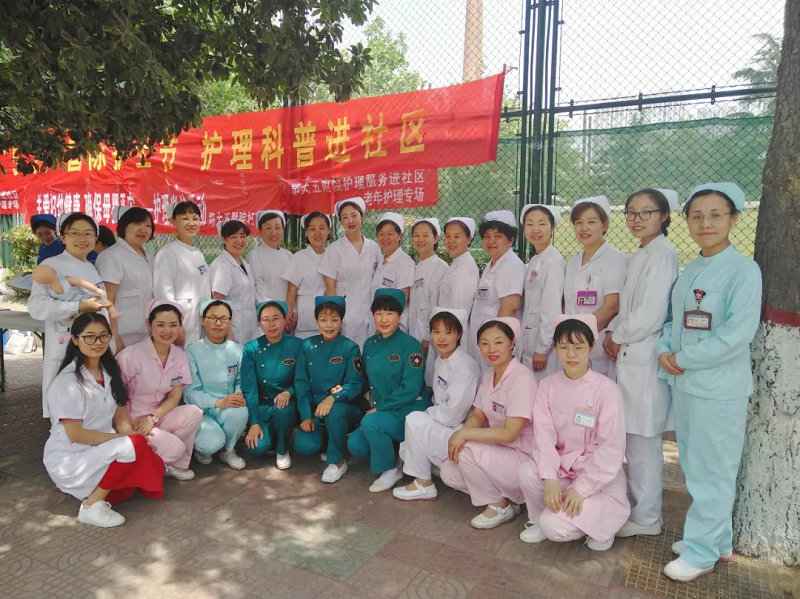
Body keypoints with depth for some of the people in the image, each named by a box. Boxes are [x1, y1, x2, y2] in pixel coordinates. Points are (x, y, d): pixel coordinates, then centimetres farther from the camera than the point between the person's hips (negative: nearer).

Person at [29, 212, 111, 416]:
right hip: (65, 350, -7)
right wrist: (80, 307, -23)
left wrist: (109, 344, 18)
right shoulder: (51, 266, -8)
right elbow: (36, 307, -19)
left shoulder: (91, 268, 14)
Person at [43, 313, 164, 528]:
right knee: (134, 446, -29)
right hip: (68, 459, -7)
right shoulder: (68, 381, -19)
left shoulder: (109, 371, 5)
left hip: (101, 451, 7)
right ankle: (91, 505, -15)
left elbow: (120, 415, 5)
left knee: (154, 465, -13)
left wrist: (130, 434, -15)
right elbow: (75, 434, -19)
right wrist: (122, 438, -17)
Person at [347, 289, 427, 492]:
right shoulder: (370, 345, 7)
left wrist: (379, 409, -16)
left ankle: (391, 470, -7)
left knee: (370, 423, -30)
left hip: (409, 413, -6)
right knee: (356, 445, -13)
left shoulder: (410, 345, -14)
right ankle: (393, 451, 14)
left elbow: (410, 389, -18)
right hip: (381, 412, 7)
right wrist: (376, 407, 1)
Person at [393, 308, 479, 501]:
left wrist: (427, 414, -9)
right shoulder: (441, 360, 7)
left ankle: (424, 485, -6)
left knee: (415, 420, -19)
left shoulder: (465, 366, -22)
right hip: (444, 429, 10)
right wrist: (430, 413, -4)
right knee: (406, 450, 4)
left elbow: (453, 413, -24)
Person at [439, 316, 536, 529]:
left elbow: (510, 433, -26)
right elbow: (478, 416, 6)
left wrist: (465, 434, -24)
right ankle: (509, 495, 11)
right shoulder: (488, 375, 4)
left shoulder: (522, 379, -22)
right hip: (499, 450, 8)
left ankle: (500, 506, -3)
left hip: (523, 456, -8)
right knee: (449, 472, -7)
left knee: (468, 451, -27)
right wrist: (459, 435, -14)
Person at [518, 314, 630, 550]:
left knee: (555, 527, -22)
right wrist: (549, 479, -23)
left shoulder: (606, 389, -15)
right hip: (561, 468, 4)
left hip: (599, 479, -4)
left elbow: (611, 448, -16)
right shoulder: (548, 385, -2)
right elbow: (544, 435, -10)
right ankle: (540, 519, 4)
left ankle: (601, 522, 9)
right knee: (528, 472, -27)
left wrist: (580, 488, -19)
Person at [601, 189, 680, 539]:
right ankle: (636, 505, 30)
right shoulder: (639, 257, 16)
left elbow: (651, 314, -19)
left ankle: (645, 518, 15)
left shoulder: (663, 254, -13)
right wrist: (613, 333, 2)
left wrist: (618, 336, -6)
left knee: (643, 441, 1)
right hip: (629, 357, 9)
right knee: (633, 439, 16)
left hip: (646, 360, -9)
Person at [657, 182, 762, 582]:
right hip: (684, 384, 7)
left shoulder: (744, 270, -12)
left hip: (719, 390, -7)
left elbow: (738, 333, -20)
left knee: (712, 472, 5)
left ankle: (701, 552, 20)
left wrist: (683, 360, -14)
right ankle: (717, 539, 35)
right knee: (695, 468, 17)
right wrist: (665, 351, -6)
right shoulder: (688, 272, 9)